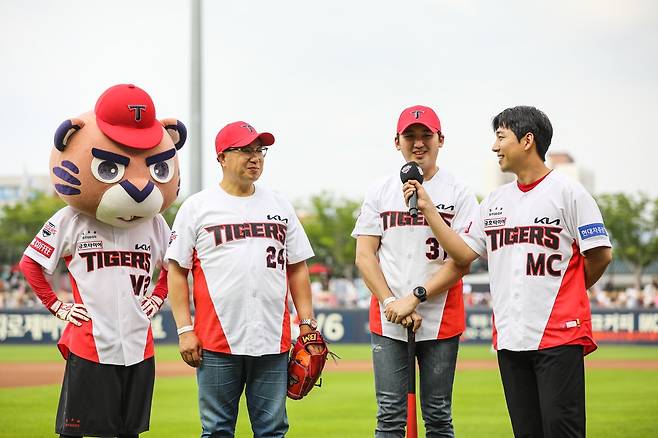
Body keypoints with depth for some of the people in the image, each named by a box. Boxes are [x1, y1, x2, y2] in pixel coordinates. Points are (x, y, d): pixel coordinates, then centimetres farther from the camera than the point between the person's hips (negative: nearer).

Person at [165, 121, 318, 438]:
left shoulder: (279, 206, 15)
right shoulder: (196, 207, 3)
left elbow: (297, 268, 16)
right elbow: (177, 271, 2)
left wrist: (307, 321, 8)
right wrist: (185, 330, -6)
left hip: (273, 341, 3)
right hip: (217, 341, -3)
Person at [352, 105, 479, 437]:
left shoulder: (458, 193, 2)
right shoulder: (380, 192, 10)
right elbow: (364, 255, 5)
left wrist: (417, 297, -14)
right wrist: (390, 302, -9)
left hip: (440, 320, -1)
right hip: (387, 322, 1)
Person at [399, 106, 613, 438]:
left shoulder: (568, 192, -3)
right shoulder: (495, 200, 16)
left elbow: (600, 254, -3)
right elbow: (463, 253, 12)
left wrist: (569, 294, 7)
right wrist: (428, 210, 7)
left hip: (559, 333, -6)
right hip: (509, 336, 6)